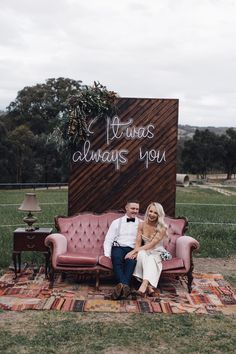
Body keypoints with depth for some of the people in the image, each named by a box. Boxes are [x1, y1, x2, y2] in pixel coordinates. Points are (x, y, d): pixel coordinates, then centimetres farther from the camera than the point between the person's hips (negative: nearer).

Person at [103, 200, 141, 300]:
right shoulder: (117, 222, 19)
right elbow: (108, 240, 12)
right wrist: (107, 255, -3)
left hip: (133, 250, 0)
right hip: (118, 247, 0)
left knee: (131, 261, -35)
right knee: (117, 260, -35)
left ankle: (122, 285, -49)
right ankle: (125, 286, -49)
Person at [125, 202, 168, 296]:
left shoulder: (162, 228, -12)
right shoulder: (142, 225, -1)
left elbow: (151, 244, -20)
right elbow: (138, 242, -3)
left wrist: (135, 251, -28)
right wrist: (135, 252, -25)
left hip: (157, 253, -2)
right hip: (145, 251, 2)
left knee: (151, 259, -36)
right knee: (141, 254, -33)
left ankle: (144, 285, -53)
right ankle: (149, 286, -42)